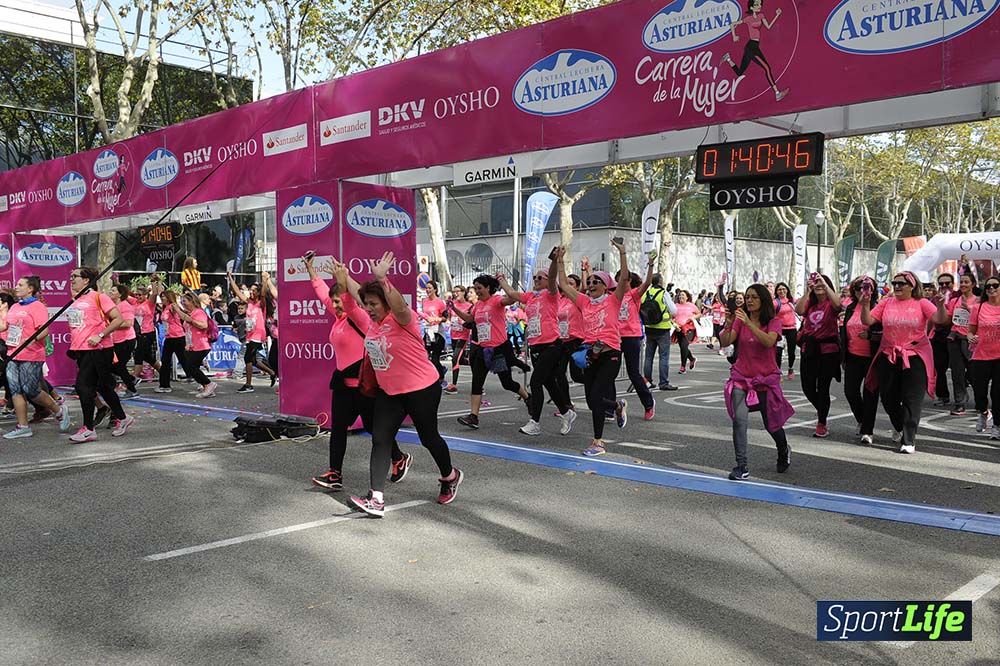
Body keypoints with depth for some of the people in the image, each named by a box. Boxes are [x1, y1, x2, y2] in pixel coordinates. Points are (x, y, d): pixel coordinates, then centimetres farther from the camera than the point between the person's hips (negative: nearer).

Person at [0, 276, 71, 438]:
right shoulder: (14, 307, 16)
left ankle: (59, 411, 15)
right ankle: (23, 427, 11)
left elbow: (44, 330, -17)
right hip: (13, 356, 8)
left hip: (31, 357, -8)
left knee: (30, 391, -7)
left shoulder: (37, 306, -8)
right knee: (15, 390, 5)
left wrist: (31, 340, -28)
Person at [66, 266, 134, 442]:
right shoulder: (76, 300, 15)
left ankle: (88, 429, -2)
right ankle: (122, 418, 26)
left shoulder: (98, 297, -8)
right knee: (104, 387, 13)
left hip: (98, 349, -8)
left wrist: (100, 335, -19)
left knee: (83, 386, -11)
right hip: (81, 350, 8)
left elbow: (118, 319, -14)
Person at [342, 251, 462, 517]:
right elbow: (358, 293, 19)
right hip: (388, 391, 7)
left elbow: (400, 306, -43)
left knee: (428, 437, 9)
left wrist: (381, 279, -54)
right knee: (380, 439, -5)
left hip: (422, 389, -7)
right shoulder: (374, 320, 2)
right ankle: (376, 499, -8)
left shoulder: (402, 319, -19)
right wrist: (343, 276, 24)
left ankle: (450, 476, 37)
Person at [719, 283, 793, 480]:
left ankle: (784, 451, 45)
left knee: (771, 423, 12)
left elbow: (769, 342, -25)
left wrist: (749, 323, -34)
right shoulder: (740, 320, 1)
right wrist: (728, 324, -29)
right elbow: (725, 342, -12)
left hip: (766, 379, -1)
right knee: (739, 419, -20)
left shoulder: (774, 322, -4)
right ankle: (741, 466, -15)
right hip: (741, 377, 1)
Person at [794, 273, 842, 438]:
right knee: (807, 387, 7)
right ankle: (821, 409, 36)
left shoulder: (830, 304, -3)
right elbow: (798, 311, -12)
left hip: (828, 350, -4)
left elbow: (837, 303, -27)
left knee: (823, 387, 0)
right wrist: (807, 291, -21)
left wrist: (824, 283, -26)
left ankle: (822, 424, 13)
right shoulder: (810, 303, 8)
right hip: (809, 349, 4)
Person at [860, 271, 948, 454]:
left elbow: (940, 319, -14)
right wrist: (865, 305, -16)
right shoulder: (886, 303, 5)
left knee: (912, 399, -5)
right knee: (888, 398, 13)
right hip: (889, 356, 3)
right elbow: (867, 321, 0)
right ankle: (900, 427, 40)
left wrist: (940, 305, -32)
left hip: (915, 356, -3)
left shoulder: (921, 303, -2)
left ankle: (908, 440, -2)